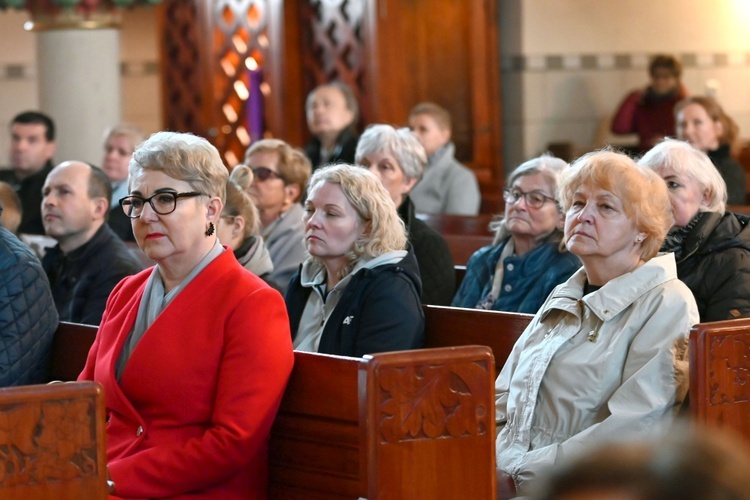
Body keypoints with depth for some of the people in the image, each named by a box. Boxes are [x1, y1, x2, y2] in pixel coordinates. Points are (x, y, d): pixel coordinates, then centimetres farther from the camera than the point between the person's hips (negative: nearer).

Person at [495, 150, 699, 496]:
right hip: (505, 477, 7)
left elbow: (634, 430, -15)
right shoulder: (563, 298, 20)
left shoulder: (667, 305, -4)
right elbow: (502, 402, 22)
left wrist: (524, 469, -15)